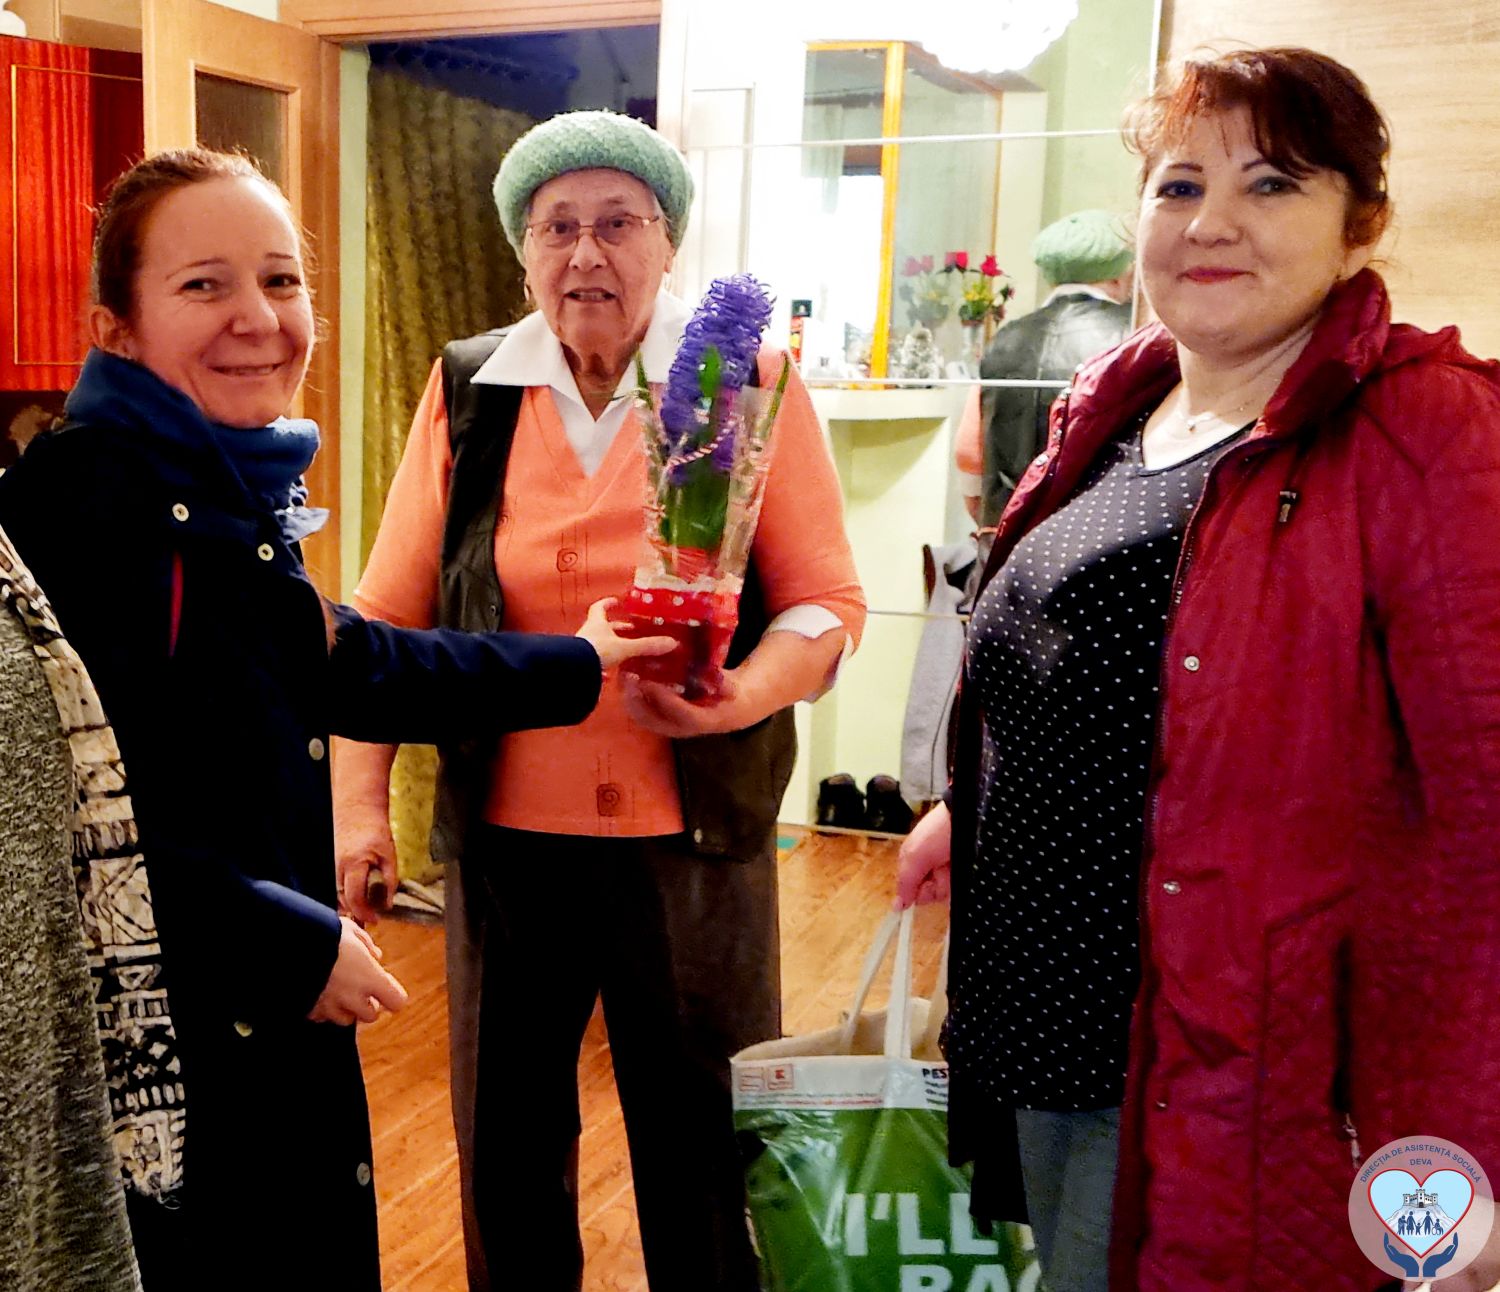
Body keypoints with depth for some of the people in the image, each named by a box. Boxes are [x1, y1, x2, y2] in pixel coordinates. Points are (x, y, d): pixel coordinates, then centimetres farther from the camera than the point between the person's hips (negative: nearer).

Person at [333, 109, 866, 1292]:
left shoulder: (750, 385, -3)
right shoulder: (467, 390, 2)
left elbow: (825, 601, -4)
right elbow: (391, 612, 4)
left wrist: (739, 698, -23)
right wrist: (361, 801, -2)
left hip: (693, 833, -2)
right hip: (505, 834, 2)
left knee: (705, 1152, 11)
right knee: (505, 1145, 17)